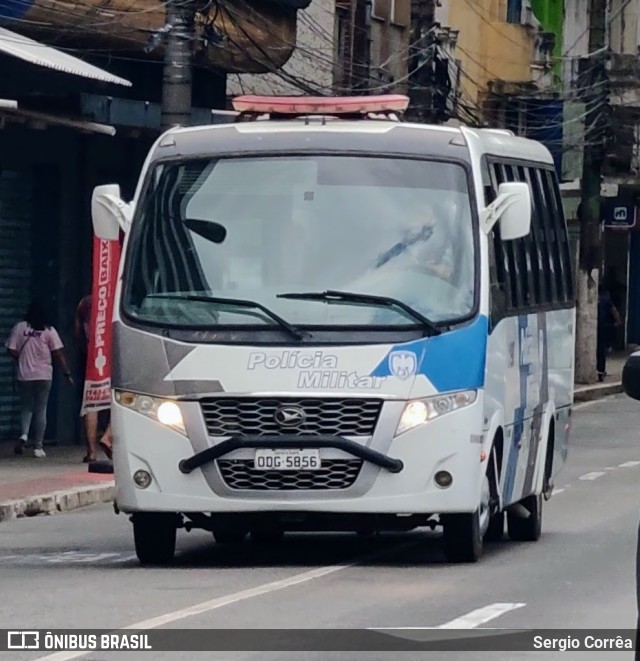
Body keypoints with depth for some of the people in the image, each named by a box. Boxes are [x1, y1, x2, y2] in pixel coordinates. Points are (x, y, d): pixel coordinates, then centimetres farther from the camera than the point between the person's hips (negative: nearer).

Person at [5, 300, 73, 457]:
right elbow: (58, 354, -6)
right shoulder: (49, 331, -3)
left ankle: (24, 434, -11)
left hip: (24, 375, 1)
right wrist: (67, 373, 0)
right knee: (41, 409, 6)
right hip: (44, 375, -1)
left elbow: (12, 351, -2)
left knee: (26, 407, 14)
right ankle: (38, 446, 4)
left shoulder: (19, 328, -1)